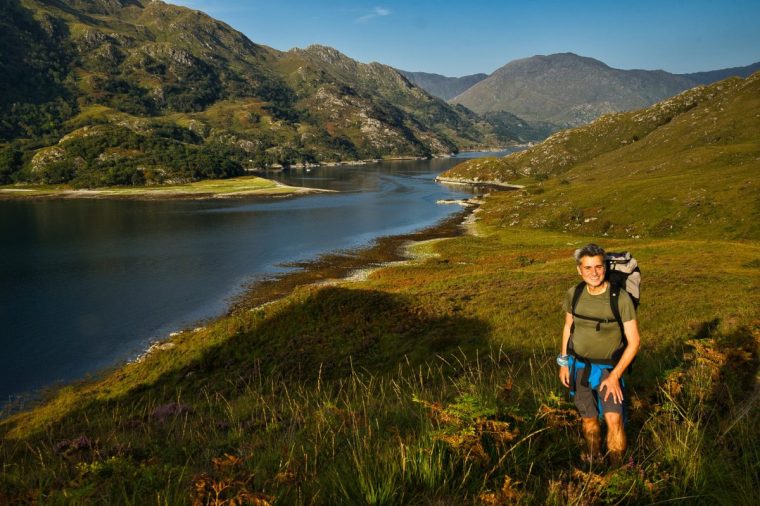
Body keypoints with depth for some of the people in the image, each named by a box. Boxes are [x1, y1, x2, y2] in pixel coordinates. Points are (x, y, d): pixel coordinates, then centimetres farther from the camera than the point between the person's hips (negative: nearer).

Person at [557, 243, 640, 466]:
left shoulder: (621, 298, -20)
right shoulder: (574, 294, -8)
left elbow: (634, 340, -15)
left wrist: (615, 375, -19)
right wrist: (564, 363, 7)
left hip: (608, 368, -3)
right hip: (579, 367, 3)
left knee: (613, 418, -17)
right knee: (589, 418, 14)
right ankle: (593, 460, 37)